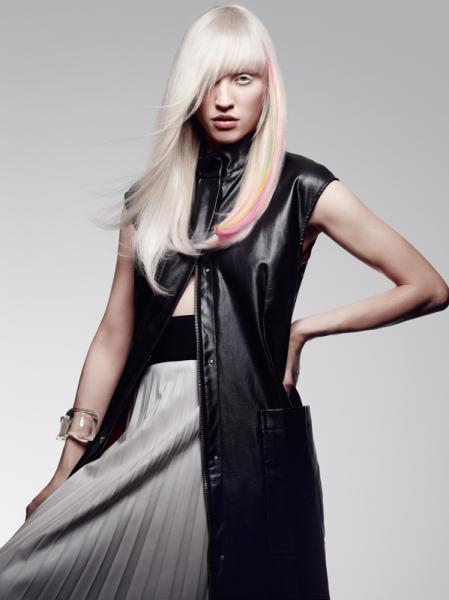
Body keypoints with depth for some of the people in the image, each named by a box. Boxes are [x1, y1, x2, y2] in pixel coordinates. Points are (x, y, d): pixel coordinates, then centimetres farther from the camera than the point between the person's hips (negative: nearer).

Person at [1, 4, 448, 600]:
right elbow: (114, 338, 9)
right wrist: (67, 470, 6)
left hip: (250, 431, -3)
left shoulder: (302, 188, 0)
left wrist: (304, 328, -2)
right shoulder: (153, 198, 10)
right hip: (150, 425, 4)